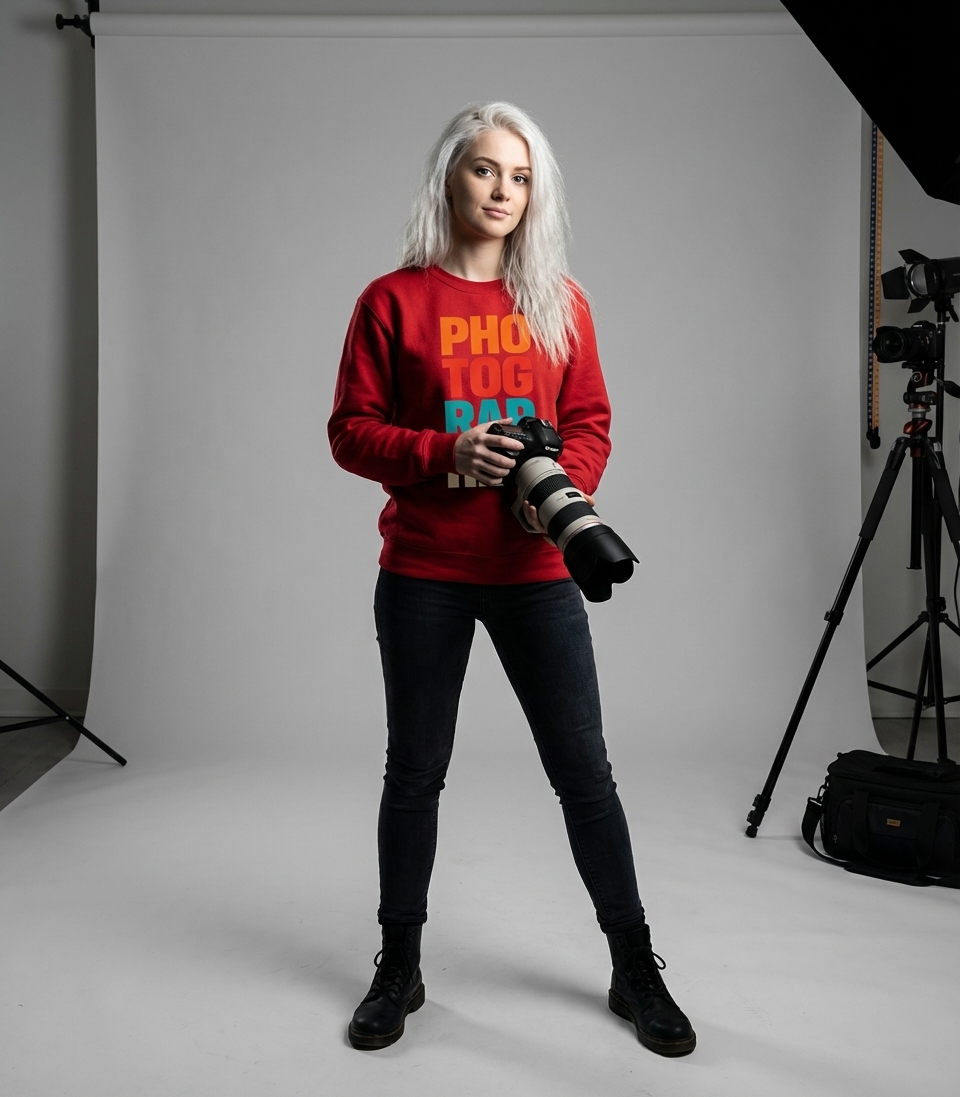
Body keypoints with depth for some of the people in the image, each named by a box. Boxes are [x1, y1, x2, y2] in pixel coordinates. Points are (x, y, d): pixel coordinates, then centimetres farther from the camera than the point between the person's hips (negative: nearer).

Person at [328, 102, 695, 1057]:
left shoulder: (560, 301, 8)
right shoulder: (393, 300, 0)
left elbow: (590, 420, 9)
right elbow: (351, 432, -1)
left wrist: (566, 485, -11)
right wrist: (443, 454, -17)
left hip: (535, 572, 2)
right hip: (423, 576, -1)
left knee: (583, 770, 6)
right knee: (415, 770, 10)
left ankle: (634, 969, 25)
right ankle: (399, 969, 30)